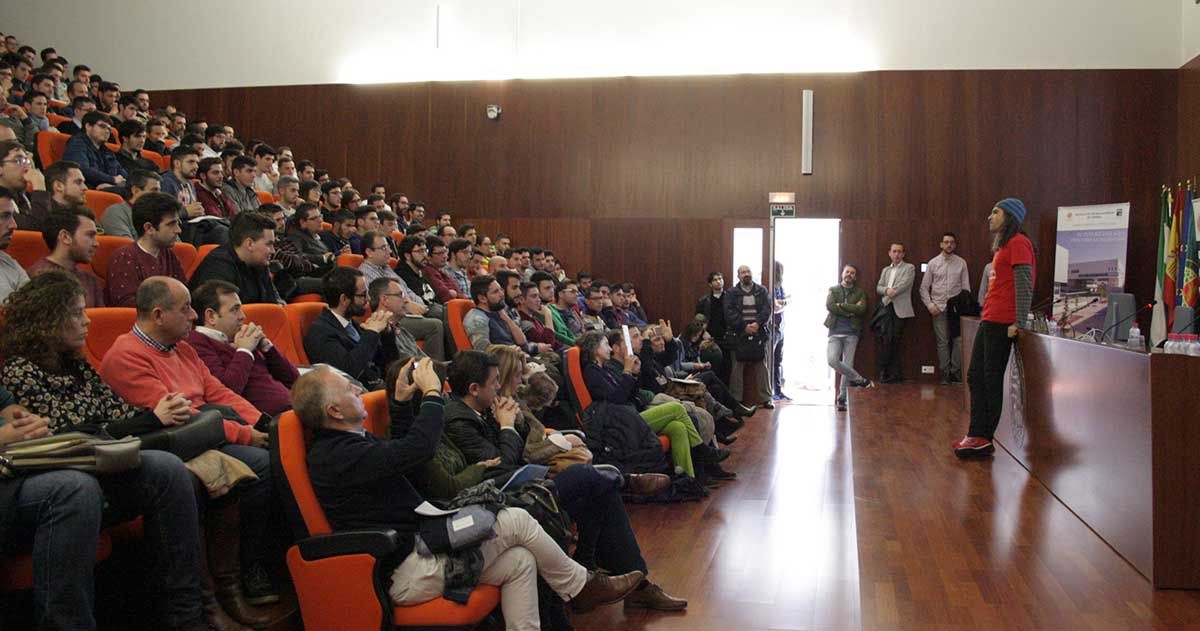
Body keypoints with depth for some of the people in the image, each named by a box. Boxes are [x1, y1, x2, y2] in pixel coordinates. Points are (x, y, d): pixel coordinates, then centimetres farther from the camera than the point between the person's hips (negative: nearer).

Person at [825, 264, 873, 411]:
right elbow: (829, 306, -7)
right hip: (835, 332, 0)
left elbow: (861, 309, -7)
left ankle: (842, 399, 5)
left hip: (851, 333, 0)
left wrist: (841, 306, -8)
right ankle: (859, 380, -1)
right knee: (832, 360, -19)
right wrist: (850, 311, -9)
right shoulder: (833, 290, 12)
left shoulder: (860, 292, 11)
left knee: (847, 364, -3)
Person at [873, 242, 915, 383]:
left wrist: (893, 292, -16)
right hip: (885, 308, 4)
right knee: (885, 340, -3)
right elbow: (878, 287, 11)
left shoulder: (909, 268, 8)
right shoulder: (885, 270, 22)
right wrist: (887, 290, -9)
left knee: (894, 341, -5)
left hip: (899, 309, -4)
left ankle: (895, 374, 2)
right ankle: (884, 372, 4)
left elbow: (905, 284, -8)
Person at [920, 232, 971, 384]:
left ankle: (955, 371, 6)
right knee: (942, 342, 2)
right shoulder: (933, 263, 5)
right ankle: (945, 373, 8)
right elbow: (924, 287, 6)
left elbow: (966, 287, 6)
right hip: (939, 308, 0)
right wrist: (930, 305, -3)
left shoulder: (961, 263, 6)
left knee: (958, 340, -4)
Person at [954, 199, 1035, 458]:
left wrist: (1019, 322, -20)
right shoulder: (1003, 245, 20)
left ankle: (983, 438, 4)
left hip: (1001, 324, -10)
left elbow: (1024, 285, -16)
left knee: (991, 380, -3)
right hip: (988, 321, 10)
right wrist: (987, 316, 17)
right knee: (975, 377, 10)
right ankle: (977, 436, 14)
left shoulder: (1018, 243, -9)